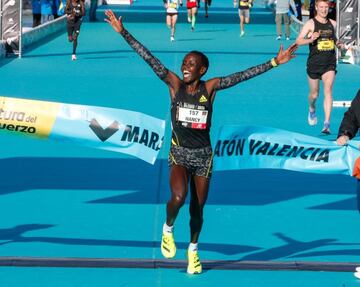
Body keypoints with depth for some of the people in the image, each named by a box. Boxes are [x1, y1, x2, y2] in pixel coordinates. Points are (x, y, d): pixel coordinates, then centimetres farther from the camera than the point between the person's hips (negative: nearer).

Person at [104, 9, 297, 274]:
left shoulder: (210, 87, -7)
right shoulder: (175, 84, -7)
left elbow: (243, 75, -10)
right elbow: (149, 58, -12)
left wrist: (274, 62, -15)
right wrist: (123, 32, -16)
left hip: (203, 155, 1)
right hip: (179, 152, -1)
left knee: (197, 209, 11)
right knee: (178, 197, -26)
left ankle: (193, 250, 35)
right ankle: (168, 229, 6)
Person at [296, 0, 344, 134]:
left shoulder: (332, 23, 7)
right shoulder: (310, 24, -7)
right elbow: (298, 41, -12)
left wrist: (339, 44, 4)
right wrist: (310, 39, -29)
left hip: (329, 64, 2)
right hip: (314, 63, -2)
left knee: (328, 89, -16)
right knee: (314, 94, 10)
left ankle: (327, 124, -19)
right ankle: (312, 110, 46)